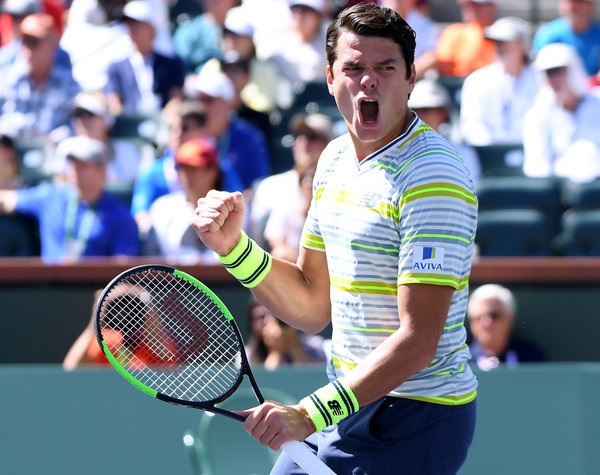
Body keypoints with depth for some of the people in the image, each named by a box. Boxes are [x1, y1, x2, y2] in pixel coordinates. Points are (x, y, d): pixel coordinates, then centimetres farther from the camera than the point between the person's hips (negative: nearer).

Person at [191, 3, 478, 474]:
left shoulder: (431, 178, -18)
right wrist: (233, 245, 0)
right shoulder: (335, 159, 9)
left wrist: (310, 414, -29)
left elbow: (417, 342, -24)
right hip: (346, 408, 8)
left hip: (415, 421, -8)